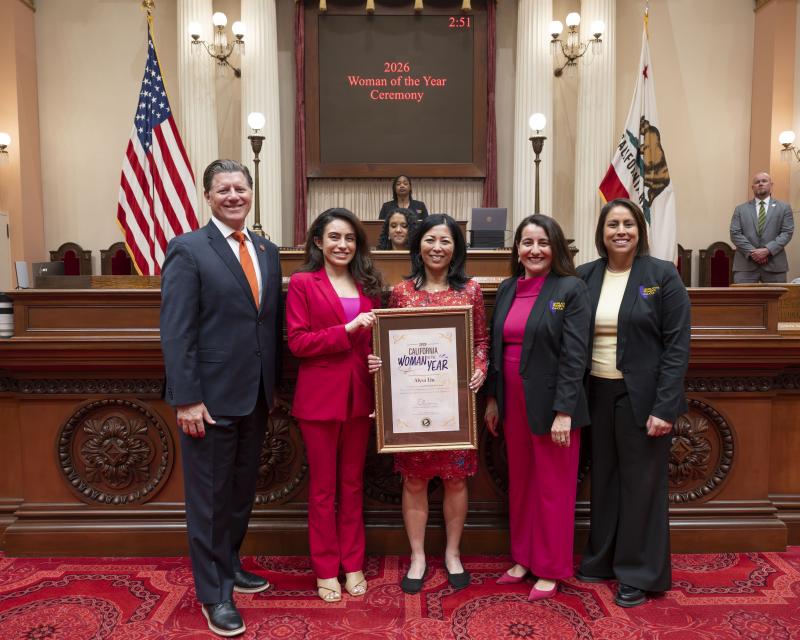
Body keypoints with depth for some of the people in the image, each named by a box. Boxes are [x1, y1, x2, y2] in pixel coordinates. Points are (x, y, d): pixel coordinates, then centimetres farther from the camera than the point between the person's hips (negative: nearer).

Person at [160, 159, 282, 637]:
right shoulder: (188, 250, -8)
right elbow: (176, 332, -13)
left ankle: (229, 565, 39)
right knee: (210, 496, 7)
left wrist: (274, 385, 11)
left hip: (256, 397, 6)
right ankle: (214, 593, 23)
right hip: (211, 397, -6)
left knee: (242, 490, 19)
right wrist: (187, 399, -17)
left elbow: (274, 324, 11)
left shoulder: (268, 251, 10)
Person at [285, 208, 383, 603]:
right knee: (323, 487, 9)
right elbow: (297, 342, -10)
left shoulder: (367, 284, 10)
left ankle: (353, 564, 28)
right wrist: (347, 330, -18)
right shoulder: (303, 282, -3)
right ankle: (326, 570, 24)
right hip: (319, 397, -4)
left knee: (353, 484, 14)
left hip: (359, 396, 4)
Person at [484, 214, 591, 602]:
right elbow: (495, 347, 11)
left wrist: (564, 411, -17)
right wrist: (492, 399, 9)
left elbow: (575, 355, -14)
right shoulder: (507, 289, 7)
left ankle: (551, 569, 24)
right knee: (520, 482, 16)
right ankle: (523, 557, 33)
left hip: (550, 405, -5)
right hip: (513, 402, 6)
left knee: (553, 487, 7)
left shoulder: (571, 289, -9)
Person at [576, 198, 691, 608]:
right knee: (603, 480, 15)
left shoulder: (663, 276, -5)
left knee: (641, 483, 7)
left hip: (642, 397, -3)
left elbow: (677, 345, -8)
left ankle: (639, 573, 23)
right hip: (597, 395, 4)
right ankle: (602, 560, 31)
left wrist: (665, 407, -15)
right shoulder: (585, 277, 4)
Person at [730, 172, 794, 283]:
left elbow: (787, 232, 1)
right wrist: (752, 252, -12)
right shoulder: (740, 209, 12)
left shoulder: (784, 208, 11)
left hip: (774, 264, 1)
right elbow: (735, 234, 1)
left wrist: (767, 250, -14)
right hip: (745, 264, 0)